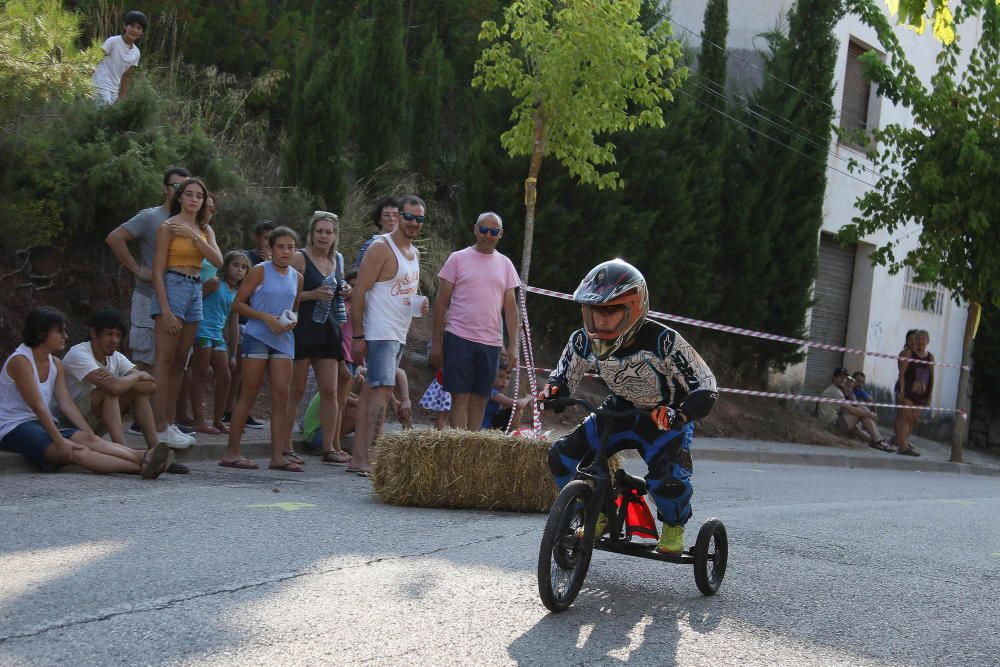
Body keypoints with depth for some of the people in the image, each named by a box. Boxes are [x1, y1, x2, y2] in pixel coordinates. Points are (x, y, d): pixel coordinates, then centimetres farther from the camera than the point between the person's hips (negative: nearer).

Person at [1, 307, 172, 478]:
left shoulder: (55, 365, 11)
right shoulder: (20, 361, -12)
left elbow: (67, 404, 3)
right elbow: (37, 406, -19)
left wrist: (91, 436, -10)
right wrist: (59, 440, -26)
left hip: (43, 424, 7)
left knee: (86, 438, -23)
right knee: (76, 452, -30)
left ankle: (140, 457, -45)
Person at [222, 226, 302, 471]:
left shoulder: (297, 278, 13)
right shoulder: (260, 271, -2)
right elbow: (238, 304, -5)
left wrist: (292, 321, 2)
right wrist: (266, 317, -15)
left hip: (283, 340, 5)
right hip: (257, 337, -5)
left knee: (282, 395, 0)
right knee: (249, 394, -3)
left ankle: (277, 456, 3)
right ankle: (232, 453, 4)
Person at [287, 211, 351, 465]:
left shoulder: (338, 260, 14)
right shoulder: (299, 258, -5)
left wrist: (345, 293, 6)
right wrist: (312, 294, -22)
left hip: (328, 330, 6)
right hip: (302, 330, -6)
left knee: (330, 391, 3)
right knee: (296, 390, -2)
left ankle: (329, 448, 9)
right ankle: (285, 447, 4)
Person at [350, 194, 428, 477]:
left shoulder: (414, 252, 17)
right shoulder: (382, 248, -9)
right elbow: (359, 292, -12)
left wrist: (420, 303, 7)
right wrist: (358, 336, -16)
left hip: (399, 335, 8)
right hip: (380, 333, -8)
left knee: (372, 391, 8)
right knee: (383, 389, -16)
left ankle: (359, 457, 9)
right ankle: (368, 456, -17)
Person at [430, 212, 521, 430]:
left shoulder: (505, 264, 12)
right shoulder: (458, 259, 2)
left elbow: (511, 307, 12)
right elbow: (441, 303, 2)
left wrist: (513, 345, 3)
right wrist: (436, 342, -2)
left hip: (491, 343, 3)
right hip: (459, 338, -3)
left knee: (480, 399, 6)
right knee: (460, 397, -5)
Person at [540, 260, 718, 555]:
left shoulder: (662, 341, -30)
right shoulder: (584, 341, -17)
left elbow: (706, 386, -25)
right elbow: (564, 376, 2)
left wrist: (681, 414, -45)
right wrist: (553, 391, -23)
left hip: (665, 419, -4)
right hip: (620, 412, 5)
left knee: (668, 478, -31)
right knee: (562, 456, -13)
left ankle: (674, 525, 6)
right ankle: (598, 513, 13)